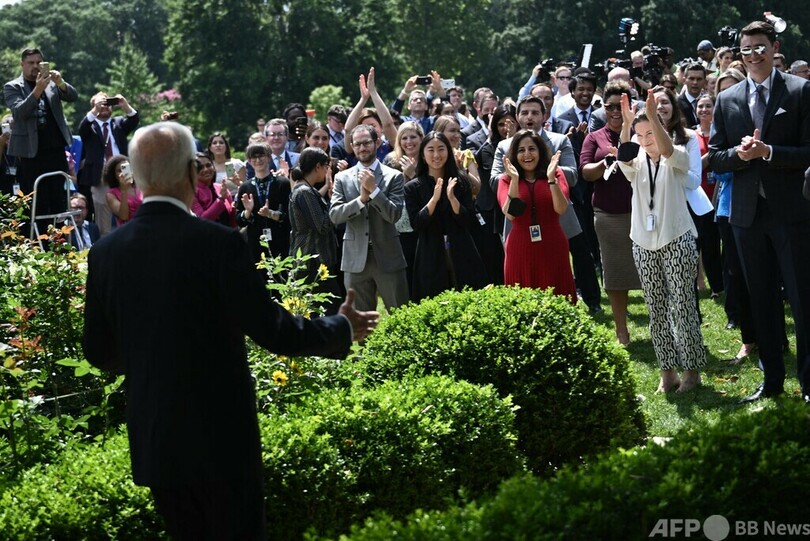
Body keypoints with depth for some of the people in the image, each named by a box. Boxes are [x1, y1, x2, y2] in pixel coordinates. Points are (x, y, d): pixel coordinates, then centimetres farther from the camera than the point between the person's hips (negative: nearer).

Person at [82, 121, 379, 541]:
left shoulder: (105, 253, -2)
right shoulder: (218, 243, -16)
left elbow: (99, 353, 5)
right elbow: (273, 331, -14)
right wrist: (343, 328, 3)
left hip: (152, 442, 5)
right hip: (220, 437, -4)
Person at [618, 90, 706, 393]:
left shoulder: (677, 157, -2)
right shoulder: (636, 162, 6)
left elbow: (667, 151, -26)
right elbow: (623, 157, -17)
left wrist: (653, 117, -41)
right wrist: (626, 124, -34)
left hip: (677, 240, -4)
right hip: (644, 243, 4)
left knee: (683, 307, -5)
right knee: (656, 311, 6)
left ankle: (692, 370, 3)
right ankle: (668, 372, 12)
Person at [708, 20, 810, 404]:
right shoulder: (727, 100, 8)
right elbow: (715, 158, 9)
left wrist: (768, 152, -20)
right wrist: (739, 153, -11)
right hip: (747, 211, 4)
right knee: (761, 300, 12)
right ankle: (772, 379, 21)